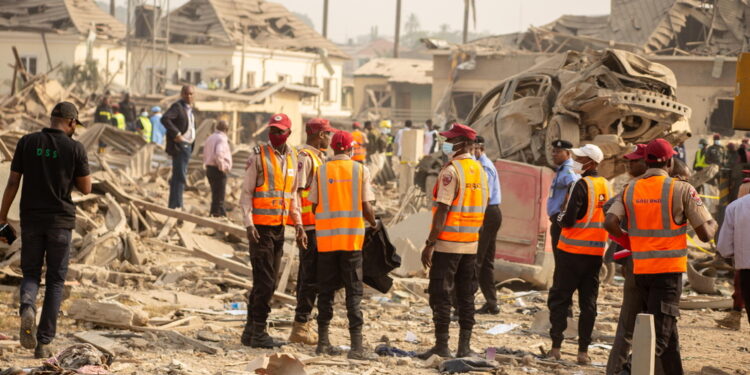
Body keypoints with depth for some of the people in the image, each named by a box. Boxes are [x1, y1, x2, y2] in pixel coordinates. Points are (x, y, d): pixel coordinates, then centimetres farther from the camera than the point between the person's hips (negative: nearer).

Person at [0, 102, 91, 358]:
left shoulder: (27, 143, -2)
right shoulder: (75, 148, -6)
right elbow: (86, 189, -1)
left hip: (31, 220, 1)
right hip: (61, 221, -1)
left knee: (31, 274, 15)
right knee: (55, 281, 9)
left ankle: (27, 307, -19)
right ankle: (43, 343, 5)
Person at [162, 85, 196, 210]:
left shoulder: (191, 109, 16)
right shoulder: (177, 106, -11)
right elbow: (165, 119, -26)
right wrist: (176, 134, -28)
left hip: (187, 145, 9)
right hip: (179, 145, -9)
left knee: (178, 175, 17)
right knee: (180, 176, -12)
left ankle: (173, 205, 28)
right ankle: (176, 205, -12)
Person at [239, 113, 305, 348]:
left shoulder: (292, 158, 13)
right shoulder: (259, 156, -5)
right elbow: (246, 192, -5)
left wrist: (298, 225, 12)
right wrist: (248, 223, -15)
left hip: (279, 227, 6)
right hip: (261, 226, -6)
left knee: (267, 282, 10)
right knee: (265, 282, -9)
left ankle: (250, 332, 18)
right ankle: (258, 333, -5)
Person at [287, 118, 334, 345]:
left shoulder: (318, 157, 18)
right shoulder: (304, 157, -13)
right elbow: (296, 192, -19)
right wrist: (299, 226, -25)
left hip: (319, 224, 10)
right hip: (309, 224, -10)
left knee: (308, 274, 13)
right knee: (311, 276, -9)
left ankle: (303, 326, 19)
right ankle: (300, 326, -6)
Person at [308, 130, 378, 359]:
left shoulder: (321, 171, 2)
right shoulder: (360, 170, -2)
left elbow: (314, 205, 2)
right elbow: (366, 207, -5)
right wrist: (373, 223, 15)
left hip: (326, 237, 2)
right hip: (352, 237, -2)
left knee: (326, 289, 10)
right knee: (354, 291, 1)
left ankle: (323, 342, 13)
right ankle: (356, 345, -4)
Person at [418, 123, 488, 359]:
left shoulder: (451, 171, -14)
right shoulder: (480, 171, 10)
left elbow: (443, 209, -18)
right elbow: (483, 208, 13)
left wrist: (429, 243, -15)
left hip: (447, 242, -7)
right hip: (471, 243, 7)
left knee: (440, 295, -2)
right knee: (466, 296, 10)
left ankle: (441, 347, -2)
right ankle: (465, 347, 11)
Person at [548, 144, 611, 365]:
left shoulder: (582, 185, -14)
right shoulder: (607, 186, 7)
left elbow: (568, 220, -17)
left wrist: (561, 218, 4)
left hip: (573, 250, -6)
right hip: (596, 251, 6)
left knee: (559, 299, 3)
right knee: (588, 302, 8)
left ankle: (556, 347, -1)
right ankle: (583, 351, 7)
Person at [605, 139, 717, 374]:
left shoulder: (631, 190, 5)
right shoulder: (681, 189, -7)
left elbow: (610, 224, -9)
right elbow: (705, 234, -7)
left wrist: (629, 243, 9)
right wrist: (712, 224, 16)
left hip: (640, 268, 5)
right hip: (668, 268, -5)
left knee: (667, 330, 18)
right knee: (659, 333, -7)